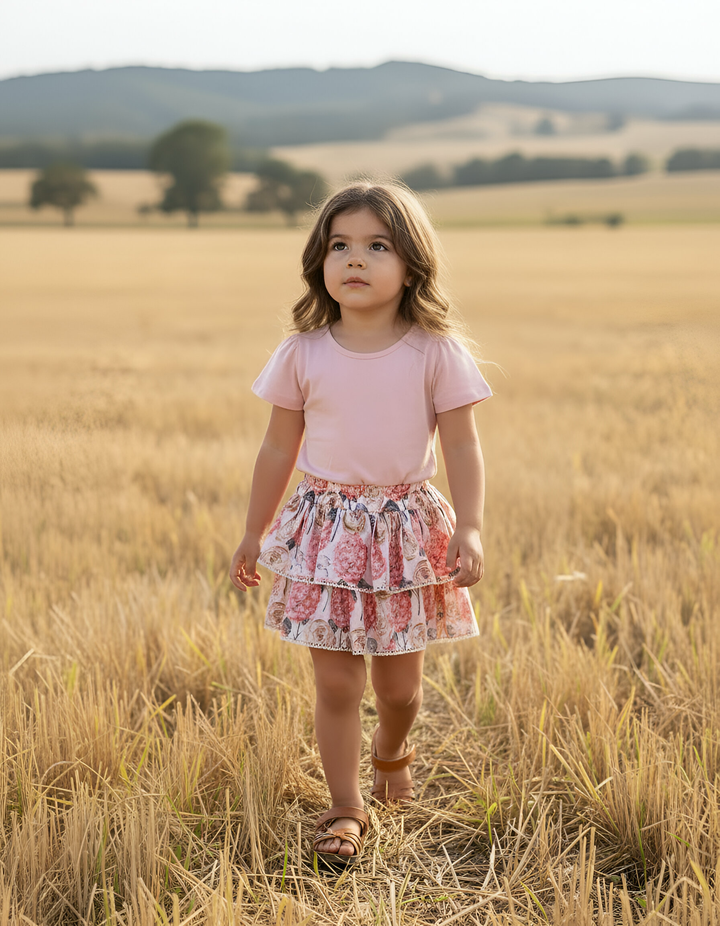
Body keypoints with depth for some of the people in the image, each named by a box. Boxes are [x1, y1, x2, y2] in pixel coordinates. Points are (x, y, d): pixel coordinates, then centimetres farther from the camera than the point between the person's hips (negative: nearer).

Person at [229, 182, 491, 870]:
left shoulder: (435, 352, -5)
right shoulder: (303, 353, -2)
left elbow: (461, 446, -4)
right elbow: (279, 448, 6)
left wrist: (469, 528, -15)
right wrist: (254, 535, 10)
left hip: (405, 528, 0)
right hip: (327, 529, 0)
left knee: (399, 683, 10)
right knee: (335, 681, 0)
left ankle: (391, 751, 43)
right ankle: (345, 809, 16)